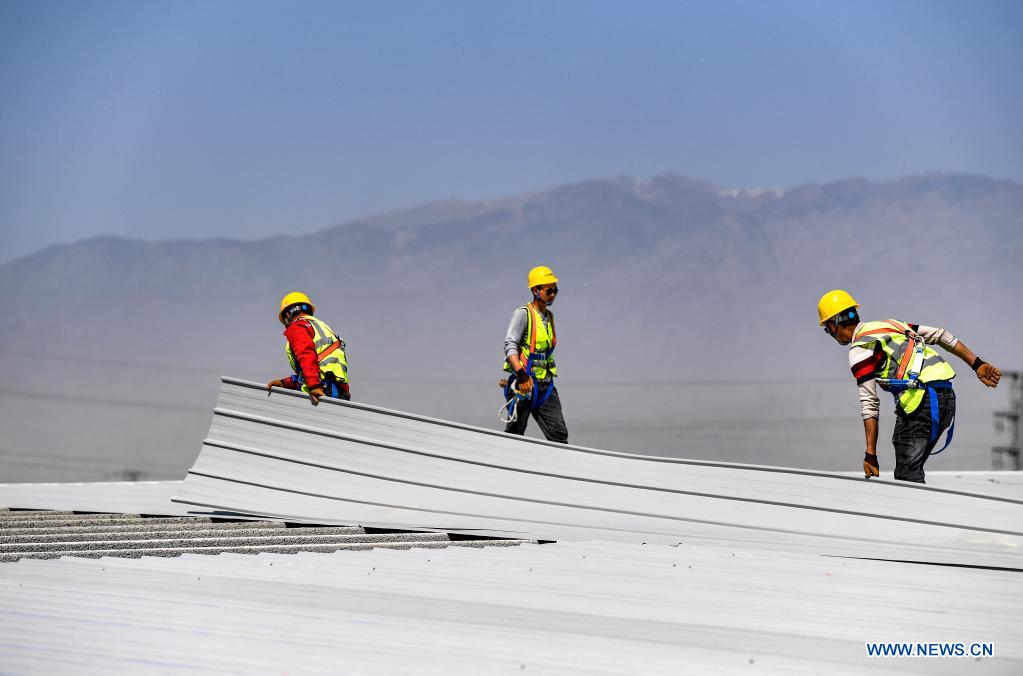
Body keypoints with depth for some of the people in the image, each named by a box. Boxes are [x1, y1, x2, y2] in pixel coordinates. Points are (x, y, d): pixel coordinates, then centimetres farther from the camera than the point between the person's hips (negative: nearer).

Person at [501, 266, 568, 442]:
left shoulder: (549, 317, 16)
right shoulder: (523, 314, -8)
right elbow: (510, 346, -19)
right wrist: (521, 375, -31)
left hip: (545, 385, 6)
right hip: (524, 383, -6)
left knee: (559, 434, -5)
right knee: (514, 435, 0)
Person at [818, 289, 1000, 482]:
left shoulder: (859, 350, -2)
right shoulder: (888, 324, 22)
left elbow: (869, 404, -6)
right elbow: (940, 335, 19)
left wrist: (870, 454, -4)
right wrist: (978, 364, 18)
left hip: (920, 400, -8)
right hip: (947, 397, 8)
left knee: (907, 476, -7)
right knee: (912, 471, 14)